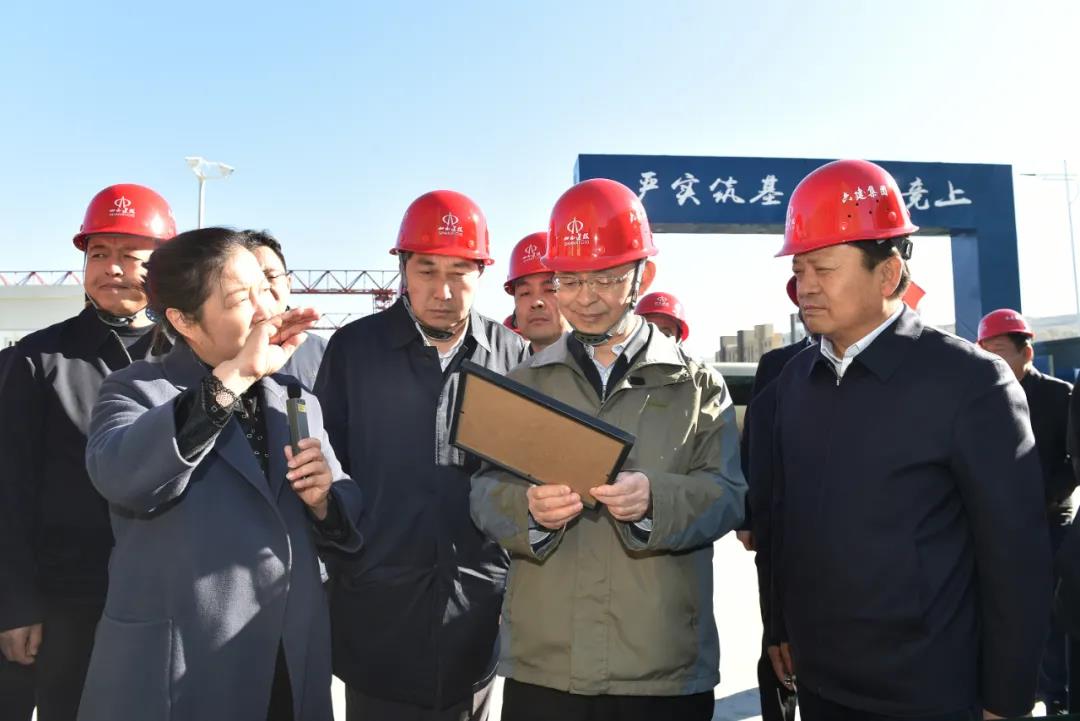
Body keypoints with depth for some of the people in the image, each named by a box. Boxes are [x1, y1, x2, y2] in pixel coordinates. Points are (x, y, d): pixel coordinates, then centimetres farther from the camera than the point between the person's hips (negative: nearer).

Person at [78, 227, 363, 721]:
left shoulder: (297, 400, 8)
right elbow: (119, 477, -27)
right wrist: (235, 375, -27)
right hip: (175, 674, -4)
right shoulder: (135, 389, -5)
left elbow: (344, 525, 10)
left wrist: (322, 498, -11)